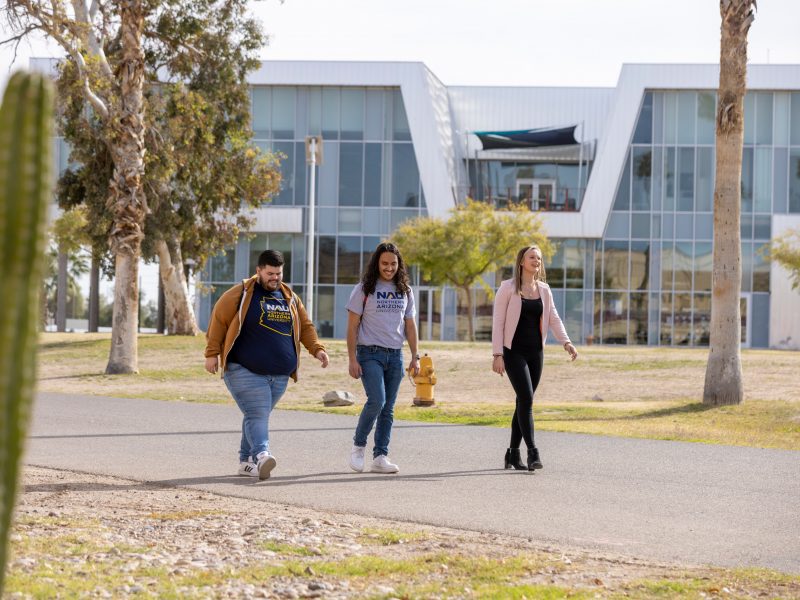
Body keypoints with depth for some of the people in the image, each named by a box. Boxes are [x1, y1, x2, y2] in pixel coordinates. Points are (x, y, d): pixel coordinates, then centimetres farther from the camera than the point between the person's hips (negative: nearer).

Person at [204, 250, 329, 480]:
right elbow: (218, 320, 2)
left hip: (279, 375, 5)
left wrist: (316, 348, 7)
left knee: (259, 416, 9)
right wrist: (212, 353, -3)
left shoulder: (290, 298, 16)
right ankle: (261, 456, -34)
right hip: (245, 372, -5)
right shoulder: (240, 294, -1)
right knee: (257, 414, -19)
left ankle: (246, 461, 17)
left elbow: (305, 326, 23)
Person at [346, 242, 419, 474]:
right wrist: (352, 359, -10)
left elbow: (410, 325, 16)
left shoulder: (405, 291, 12)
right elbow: (352, 326, -3)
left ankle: (380, 457, 7)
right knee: (376, 400, -19)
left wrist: (415, 357, 8)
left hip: (395, 355, 5)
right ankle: (358, 446, -1)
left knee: (388, 409, 3)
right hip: (370, 354, -5)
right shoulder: (364, 289, -2)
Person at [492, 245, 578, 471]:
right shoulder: (508, 288, -5)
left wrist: (566, 342, -13)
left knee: (524, 402, 8)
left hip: (536, 352, 5)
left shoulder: (544, 290, 10)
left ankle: (513, 453, 18)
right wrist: (497, 354, -14)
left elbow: (553, 319, 4)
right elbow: (498, 322, -7)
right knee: (526, 399, -16)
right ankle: (532, 452, -18)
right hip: (514, 351, -5)